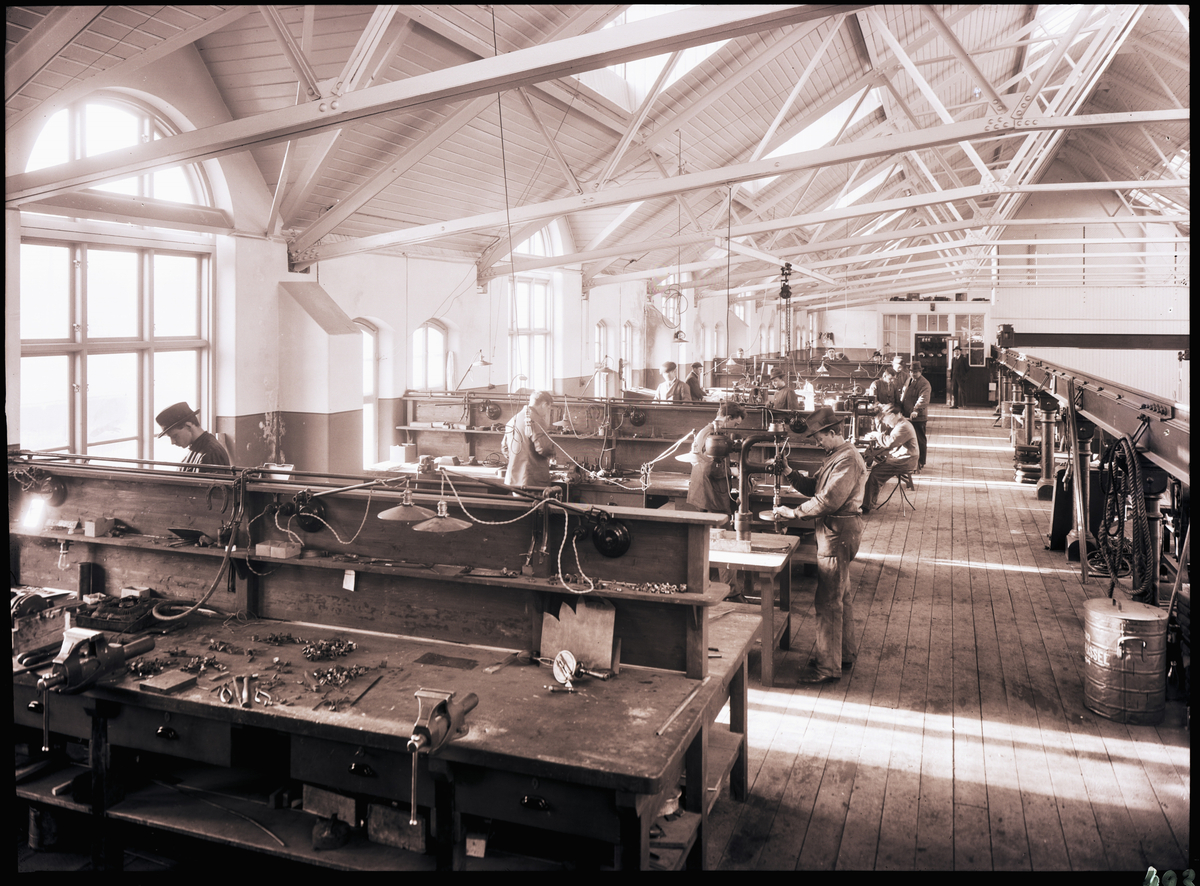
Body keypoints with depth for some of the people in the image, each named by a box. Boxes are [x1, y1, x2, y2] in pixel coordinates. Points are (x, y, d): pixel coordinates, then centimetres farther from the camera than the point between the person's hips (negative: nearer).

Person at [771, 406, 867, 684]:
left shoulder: (847, 459, -19)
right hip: (835, 531, 11)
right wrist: (790, 473, 1)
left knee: (828, 601, -5)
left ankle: (828, 666, 2)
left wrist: (795, 513, -19)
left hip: (838, 533, -11)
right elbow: (814, 487, 15)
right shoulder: (836, 455, 15)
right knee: (840, 597, 19)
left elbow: (828, 500, -25)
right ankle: (846, 654, 31)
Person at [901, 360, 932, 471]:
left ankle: (921, 464, 7)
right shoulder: (909, 381, 16)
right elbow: (903, 395, 26)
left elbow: (923, 399, -25)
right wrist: (900, 407, 19)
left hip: (918, 417, -8)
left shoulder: (924, 383, -12)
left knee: (920, 441, -1)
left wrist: (916, 410, -37)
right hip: (906, 416, 8)